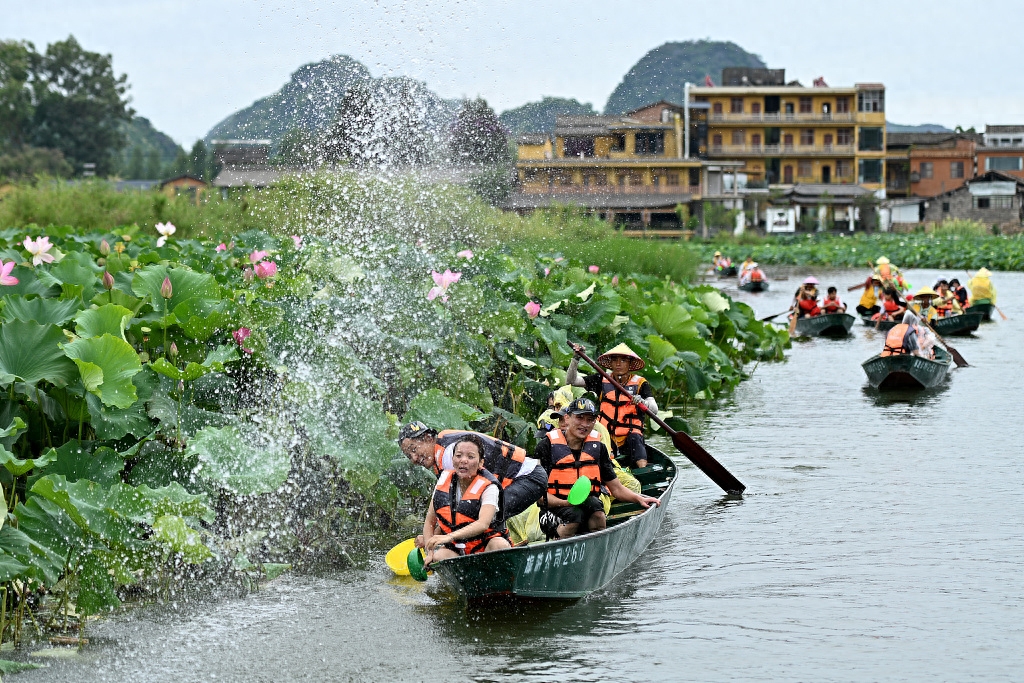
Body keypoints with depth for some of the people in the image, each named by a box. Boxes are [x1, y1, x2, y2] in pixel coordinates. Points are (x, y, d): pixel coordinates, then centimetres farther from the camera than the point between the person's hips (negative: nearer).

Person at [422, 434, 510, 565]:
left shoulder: (489, 488, -11)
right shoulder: (444, 480, 3)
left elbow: (483, 524, -30)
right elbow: (429, 522, 10)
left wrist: (449, 537, -44)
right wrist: (429, 553, -7)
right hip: (455, 551, 3)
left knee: (500, 545, -35)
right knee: (439, 556, -31)